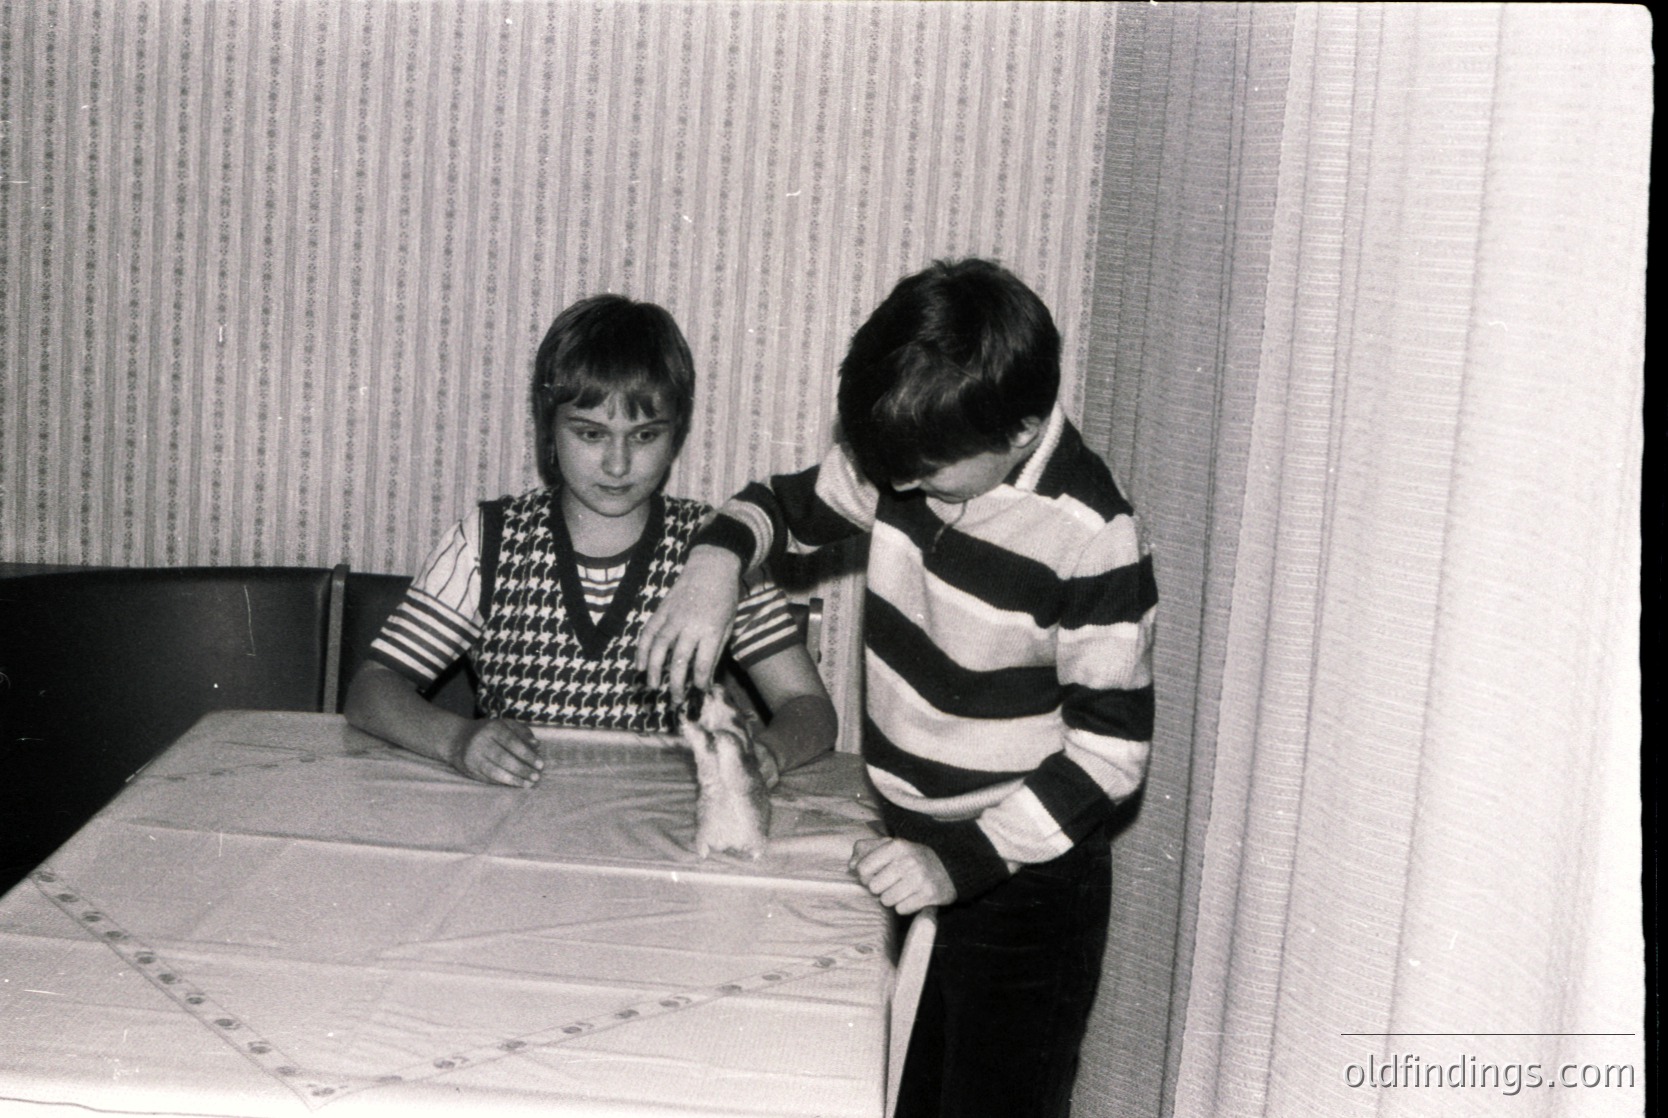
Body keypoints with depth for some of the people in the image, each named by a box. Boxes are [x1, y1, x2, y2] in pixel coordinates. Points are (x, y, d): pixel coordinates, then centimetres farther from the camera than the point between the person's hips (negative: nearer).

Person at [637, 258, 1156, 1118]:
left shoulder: (1089, 538, -23)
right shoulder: (905, 452, -6)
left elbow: (1111, 747, -20)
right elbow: (790, 504, 11)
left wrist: (962, 864, -25)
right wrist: (717, 559, -11)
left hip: (1021, 879, -6)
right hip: (908, 851, 6)